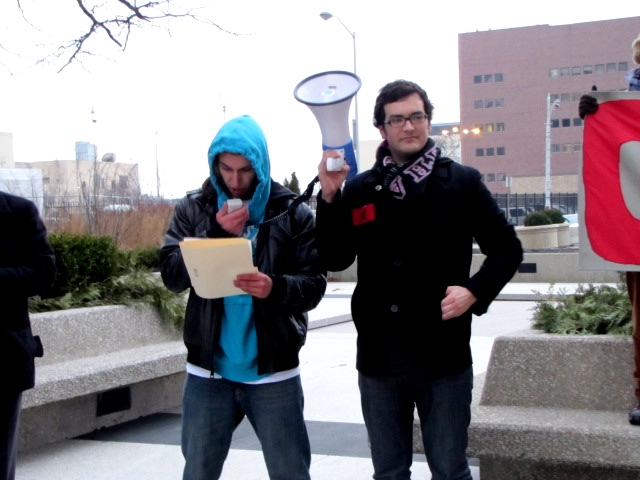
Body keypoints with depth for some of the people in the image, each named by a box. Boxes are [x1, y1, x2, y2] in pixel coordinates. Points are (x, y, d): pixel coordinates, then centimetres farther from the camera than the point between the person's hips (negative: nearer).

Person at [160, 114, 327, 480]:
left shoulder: (293, 213, -1)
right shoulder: (193, 210, 5)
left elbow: (315, 284, -7)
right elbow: (172, 275, -4)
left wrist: (276, 287, -27)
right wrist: (217, 233, -16)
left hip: (273, 372, -2)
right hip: (208, 371, 2)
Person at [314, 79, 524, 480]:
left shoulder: (462, 183, 0)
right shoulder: (359, 189, 5)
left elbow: (507, 248, 3)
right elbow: (335, 259, 1)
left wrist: (475, 291, -13)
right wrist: (330, 198, -11)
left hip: (443, 355, -2)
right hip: (379, 357, 2)